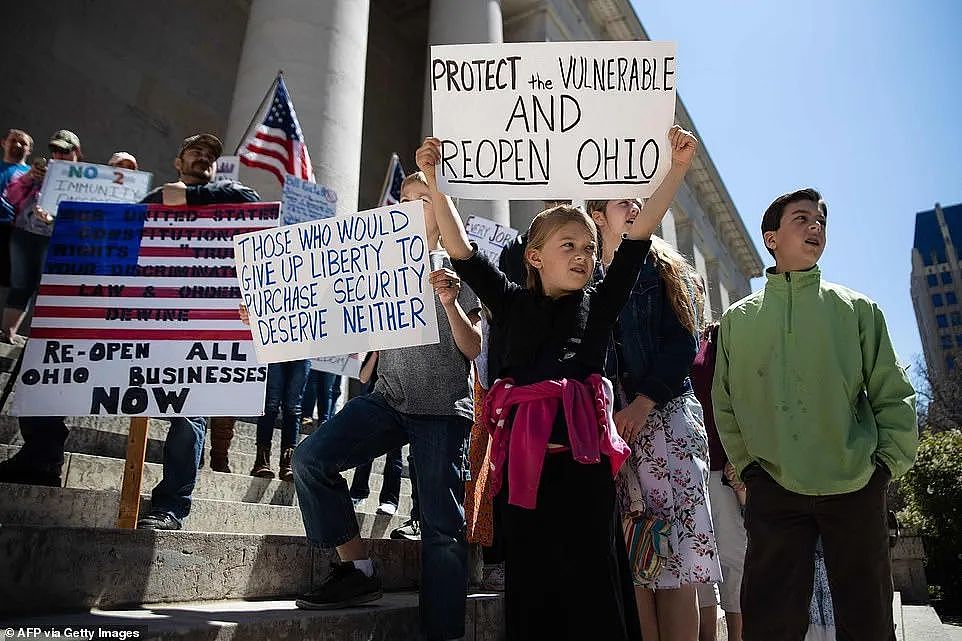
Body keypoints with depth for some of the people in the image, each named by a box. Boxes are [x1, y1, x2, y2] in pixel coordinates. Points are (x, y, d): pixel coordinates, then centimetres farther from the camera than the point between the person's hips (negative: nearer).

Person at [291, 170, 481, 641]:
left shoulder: (455, 269, 3)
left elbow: (474, 348, -2)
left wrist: (449, 303, -20)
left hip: (443, 409, -4)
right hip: (388, 399, 4)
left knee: (442, 525, -5)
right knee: (310, 457, -15)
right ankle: (358, 571, -2)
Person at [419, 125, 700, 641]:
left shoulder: (600, 305, 9)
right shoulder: (513, 304, 9)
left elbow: (639, 236, 2)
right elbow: (462, 253, 5)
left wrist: (677, 168, -2)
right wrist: (435, 182, 0)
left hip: (583, 466, -1)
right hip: (523, 465, 1)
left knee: (592, 595, 4)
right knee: (530, 595, 10)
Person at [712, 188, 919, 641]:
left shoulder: (857, 309, 7)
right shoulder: (738, 319, 8)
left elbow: (894, 396, 6)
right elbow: (724, 404, 10)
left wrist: (887, 464, -1)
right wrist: (746, 464, 4)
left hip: (855, 489, 1)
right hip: (773, 491, 0)